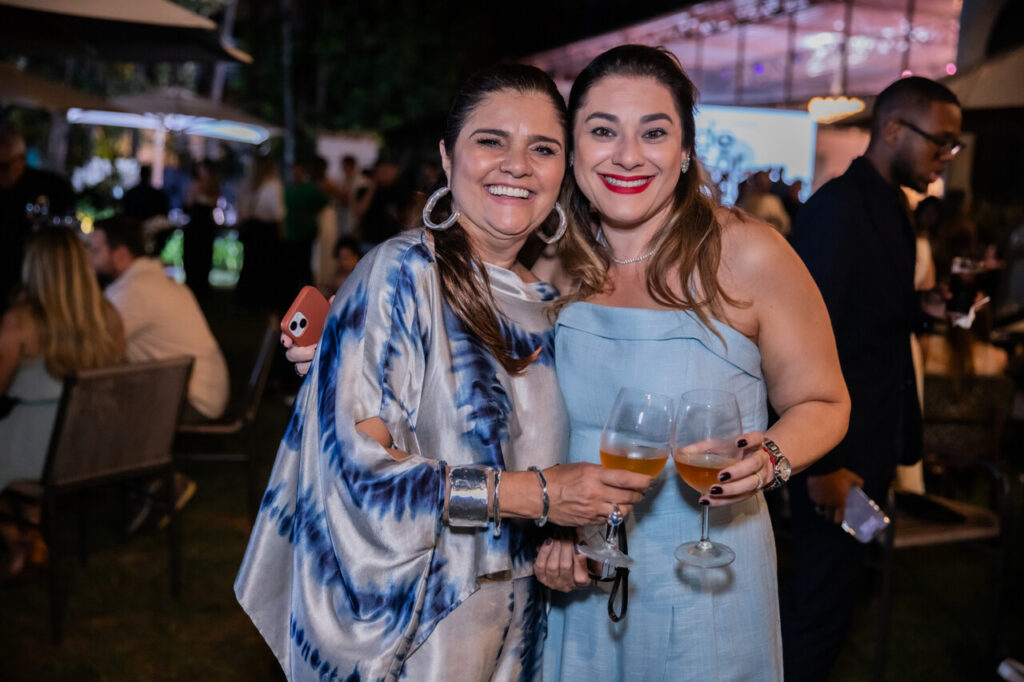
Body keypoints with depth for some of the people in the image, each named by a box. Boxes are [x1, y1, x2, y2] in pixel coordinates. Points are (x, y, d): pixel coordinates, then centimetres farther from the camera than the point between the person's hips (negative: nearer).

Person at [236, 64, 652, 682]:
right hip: (405, 626, -6)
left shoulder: (546, 302, 4)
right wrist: (534, 493, -23)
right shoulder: (400, 275, -16)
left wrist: (560, 540, -1)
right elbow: (354, 460, -23)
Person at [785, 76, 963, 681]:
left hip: (872, 444, 9)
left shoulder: (891, 207, 10)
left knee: (828, 589, 18)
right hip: (838, 449, -9)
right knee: (824, 600, 4)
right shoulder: (838, 208, -18)